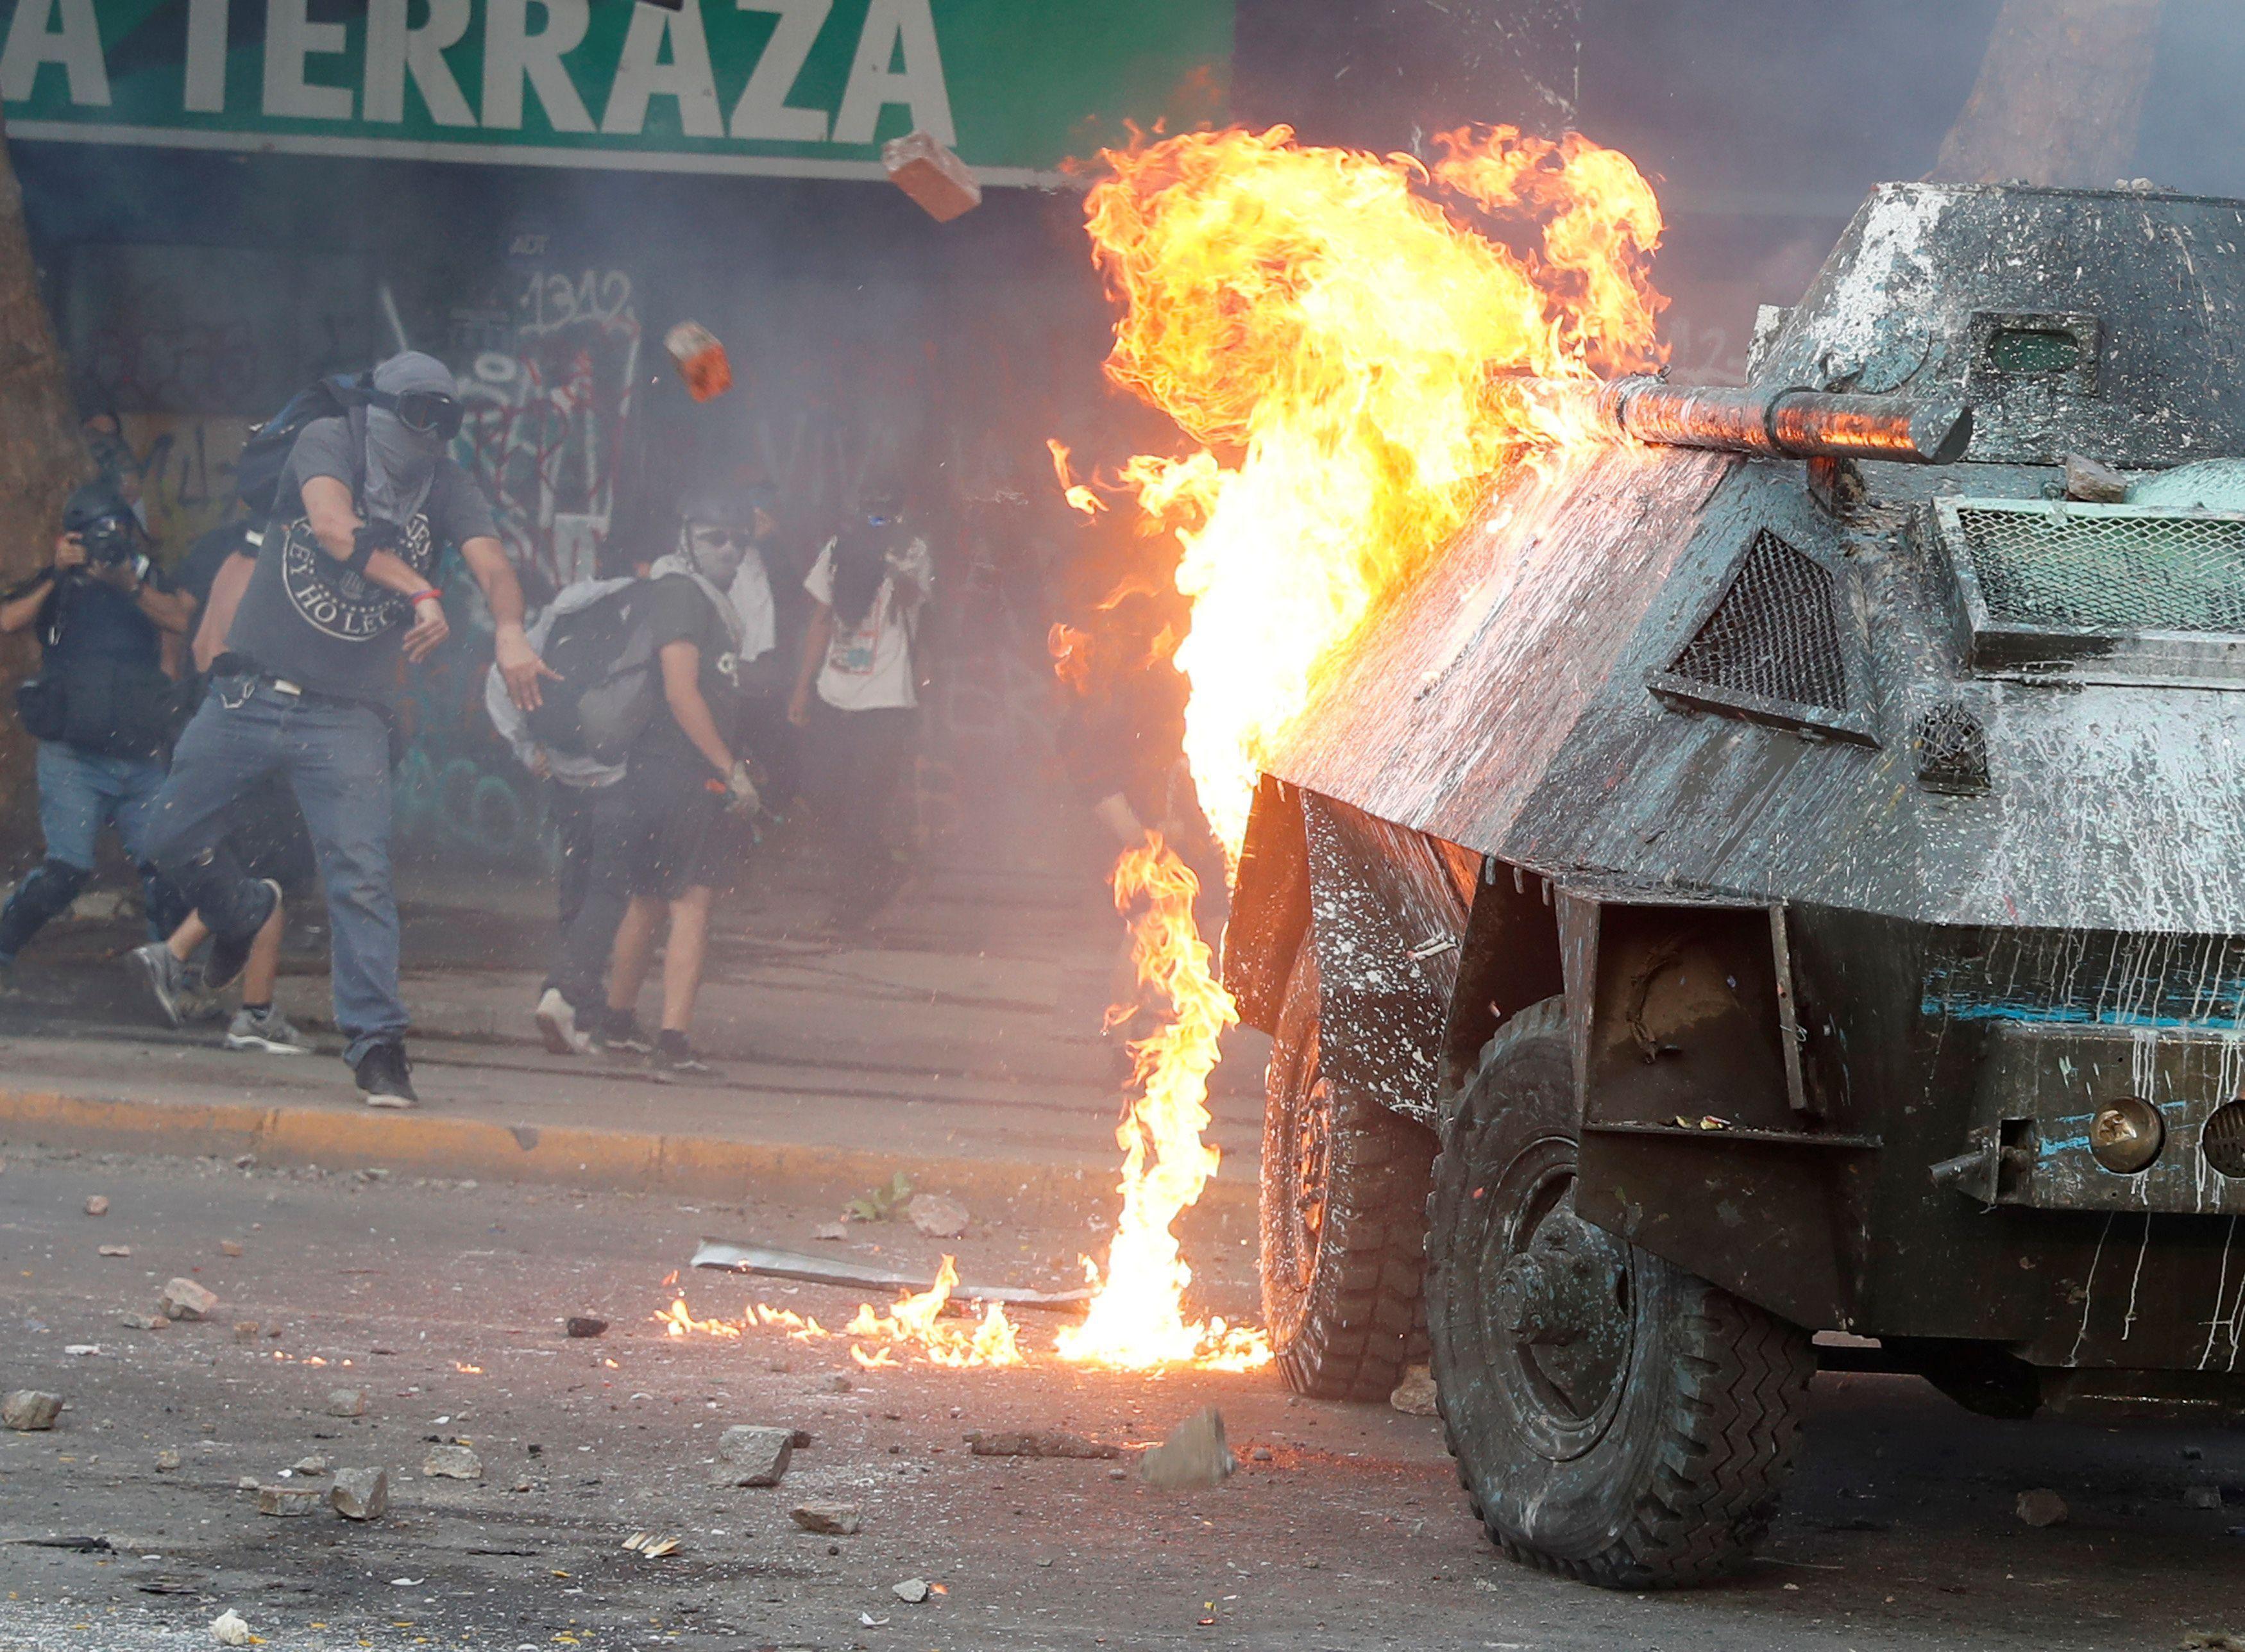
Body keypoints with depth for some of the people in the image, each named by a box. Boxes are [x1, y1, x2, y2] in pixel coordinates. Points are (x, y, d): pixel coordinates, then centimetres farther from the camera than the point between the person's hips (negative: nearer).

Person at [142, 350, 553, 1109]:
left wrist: (509, 631, -37)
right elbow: (334, 528, -24)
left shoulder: (446, 485, 2)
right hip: (248, 694, 0)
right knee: (176, 839, 10)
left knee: (361, 876, -12)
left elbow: (489, 559, -15)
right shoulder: (326, 443, -5)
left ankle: (377, 1042, -9)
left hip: (347, 714, 0)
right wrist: (420, 592, -35)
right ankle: (245, 912, 41)